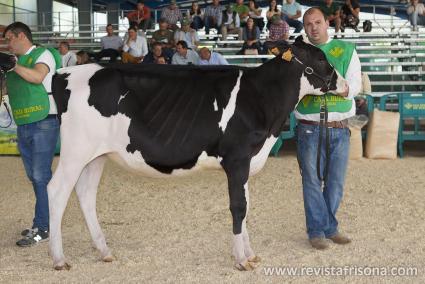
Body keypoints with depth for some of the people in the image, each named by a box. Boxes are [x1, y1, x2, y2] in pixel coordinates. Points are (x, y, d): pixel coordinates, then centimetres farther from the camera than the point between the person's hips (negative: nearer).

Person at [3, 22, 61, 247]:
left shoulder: (43, 54, -2)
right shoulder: (16, 62, 18)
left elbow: (37, 77, -21)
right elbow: (11, 90, 15)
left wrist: (12, 65, -23)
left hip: (44, 123, -7)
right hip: (23, 125, 7)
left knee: (41, 176, -8)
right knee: (34, 176, 9)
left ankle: (42, 228, -6)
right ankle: (46, 220, 17)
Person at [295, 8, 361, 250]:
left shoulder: (346, 50, 7)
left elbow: (355, 85, -2)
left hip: (340, 129, 1)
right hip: (309, 128, -1)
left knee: (336, 182, 8)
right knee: (312, 180, 1)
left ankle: (330, 227, 22)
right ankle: (317, 230, 10)